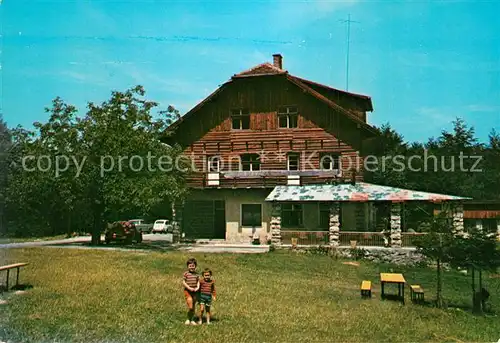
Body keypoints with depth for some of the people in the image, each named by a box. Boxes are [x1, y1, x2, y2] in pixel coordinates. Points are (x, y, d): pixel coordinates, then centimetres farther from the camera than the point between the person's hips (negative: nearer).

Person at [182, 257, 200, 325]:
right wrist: (189, 288, -17)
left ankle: (192, 320, 24)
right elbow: (183, 282, -8)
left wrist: (197, 287, -7)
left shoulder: (196, 274, 6)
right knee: (190, 307, -11)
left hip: (195, 292, 5)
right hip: (187, 291, -5)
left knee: (193, 307, 11)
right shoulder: (186, 273, -7)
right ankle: (188, 319, 11)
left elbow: (198, 281, 12)